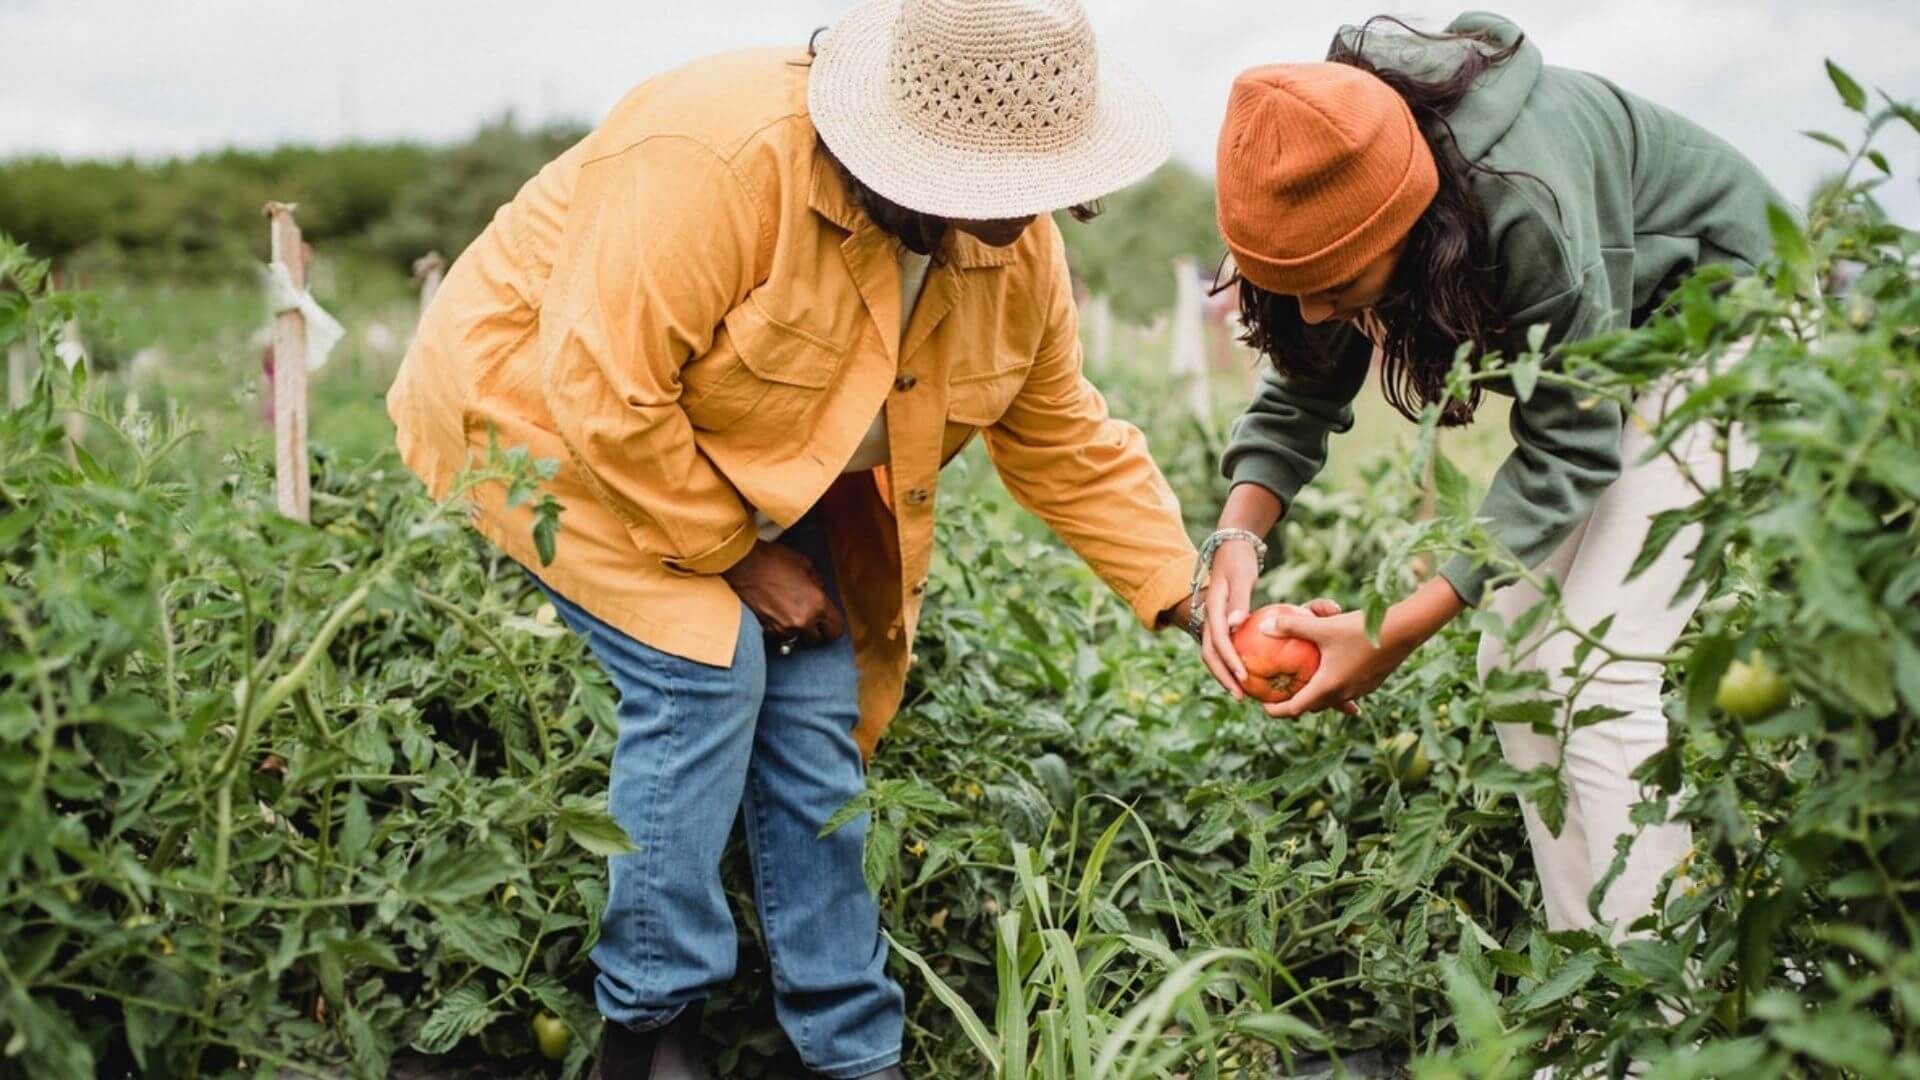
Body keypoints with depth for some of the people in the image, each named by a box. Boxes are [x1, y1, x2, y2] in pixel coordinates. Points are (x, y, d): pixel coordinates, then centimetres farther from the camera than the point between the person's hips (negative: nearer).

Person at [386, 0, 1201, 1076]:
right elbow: (607, 394, -34)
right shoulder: (723, 159, -36)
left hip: (748, 470, 7)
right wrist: (738, 553, -24)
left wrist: (1188, 595, -8)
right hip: (548, 411, -6)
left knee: (818, 702, -3)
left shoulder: (1019, 252, -12)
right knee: (707, 667, -22)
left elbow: (1066, 442, -1)